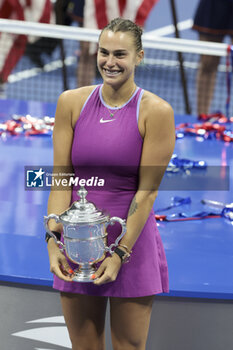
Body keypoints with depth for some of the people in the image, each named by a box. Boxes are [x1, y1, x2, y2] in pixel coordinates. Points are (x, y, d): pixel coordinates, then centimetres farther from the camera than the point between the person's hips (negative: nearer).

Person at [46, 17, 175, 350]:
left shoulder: (156, 112, -8)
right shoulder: (72, 102, 2)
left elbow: (147, 191, -10)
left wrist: (121, 253, -13)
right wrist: (53, 239, -10)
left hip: (132, 241, -3)